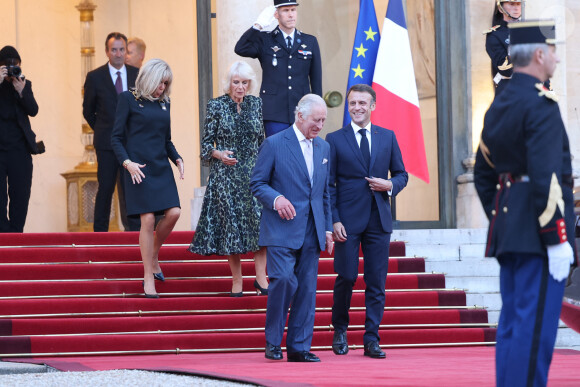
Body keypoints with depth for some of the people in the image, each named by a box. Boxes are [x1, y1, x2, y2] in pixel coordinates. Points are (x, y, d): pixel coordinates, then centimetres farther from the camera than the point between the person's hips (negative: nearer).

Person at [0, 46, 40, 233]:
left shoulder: (24, 84, 9)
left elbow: (33, 111, -2)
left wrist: (22, 91, -18)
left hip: (19, 149, 3)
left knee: (21, 194, 4)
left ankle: (16, 234, 10)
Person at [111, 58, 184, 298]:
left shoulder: (164, 103, 15)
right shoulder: (128, 99, -1)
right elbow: (116, 137, -2)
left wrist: (177, 159, 5)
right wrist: (127, 162, -16)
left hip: (162, 168, 5)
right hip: (139, 168, -5)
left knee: (173, 213, -9)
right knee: (148, 219, -10)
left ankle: (153, 255, 17)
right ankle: (149, 279, -2)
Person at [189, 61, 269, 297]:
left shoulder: (256, 104, 8)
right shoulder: (216, 106, 0)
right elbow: (206, 142, 2)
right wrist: (219, 153, -17)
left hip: (253, 172, 2)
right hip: (226, 174, -2)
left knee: (260, 219, -11)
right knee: (231, 222, -1)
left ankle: (260, 277, -5)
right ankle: (237, 281, 8)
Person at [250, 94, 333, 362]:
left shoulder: (323, 148, 15)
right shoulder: (274, 144, -2)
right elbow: (257, 183, -2)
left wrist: (327, 228, 14)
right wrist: (276, 198, -21)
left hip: (311, 232, 6)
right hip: (282, 229, -5)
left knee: (307, 289, 2)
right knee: (284, 280, -17)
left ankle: (299, 348, 7)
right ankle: (273, 342, -1)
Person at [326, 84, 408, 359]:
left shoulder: (388, 137, 11)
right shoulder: (335, 140, 3)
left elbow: (401, 174, 17)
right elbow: (328, 184, 1)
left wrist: (390, 185, -6)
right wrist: (334, 220, -8)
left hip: (379, 220, 2)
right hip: (348, 220, -2)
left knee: (377, 282, 1)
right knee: (346, 277, -2)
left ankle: (372, 339, 6)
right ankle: (340, 331, 20)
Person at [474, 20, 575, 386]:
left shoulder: (498, 106, 15)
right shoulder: (541, 104, -13)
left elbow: (483, 174, 20)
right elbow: (547, 177, -20)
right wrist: (557, 239, -20)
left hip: (507, 230, 9)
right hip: (537, 233, -9)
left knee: (512, 324, 11)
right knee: (536, 327, -9)